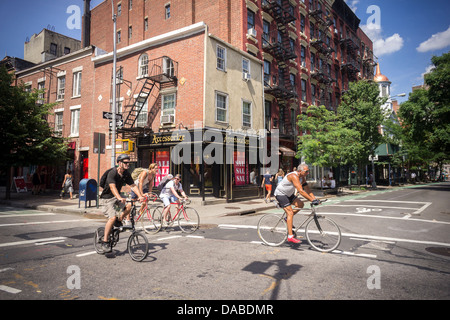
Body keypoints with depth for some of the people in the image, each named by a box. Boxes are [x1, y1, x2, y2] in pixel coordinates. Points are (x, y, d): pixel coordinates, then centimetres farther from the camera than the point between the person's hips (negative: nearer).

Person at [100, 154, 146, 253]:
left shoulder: (126, 174, -2)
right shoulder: (112, 173, -22)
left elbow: (133, 186, -3)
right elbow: (112, 187, -35)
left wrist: (140, 196, -18)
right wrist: (120, 198, -50)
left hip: (117, 196, 6)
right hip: (108, 197, -6)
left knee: (129, 205, -22)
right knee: (112, 217, -20)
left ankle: (121, 219, 7)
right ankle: (105, 241, -8)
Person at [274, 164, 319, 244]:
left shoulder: (302, 178, 0)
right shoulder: (294, 176, -29)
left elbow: (308, 190, 1)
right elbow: (301, 191, -36)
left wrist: (315, 199, -11)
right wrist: (312, 200, -36)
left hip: (288, 194, 9)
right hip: (280, 194, -9)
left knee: (300, 204, -6)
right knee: (290, 212, -16)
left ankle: (288, 218, 12)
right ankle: (290, 236, -15)